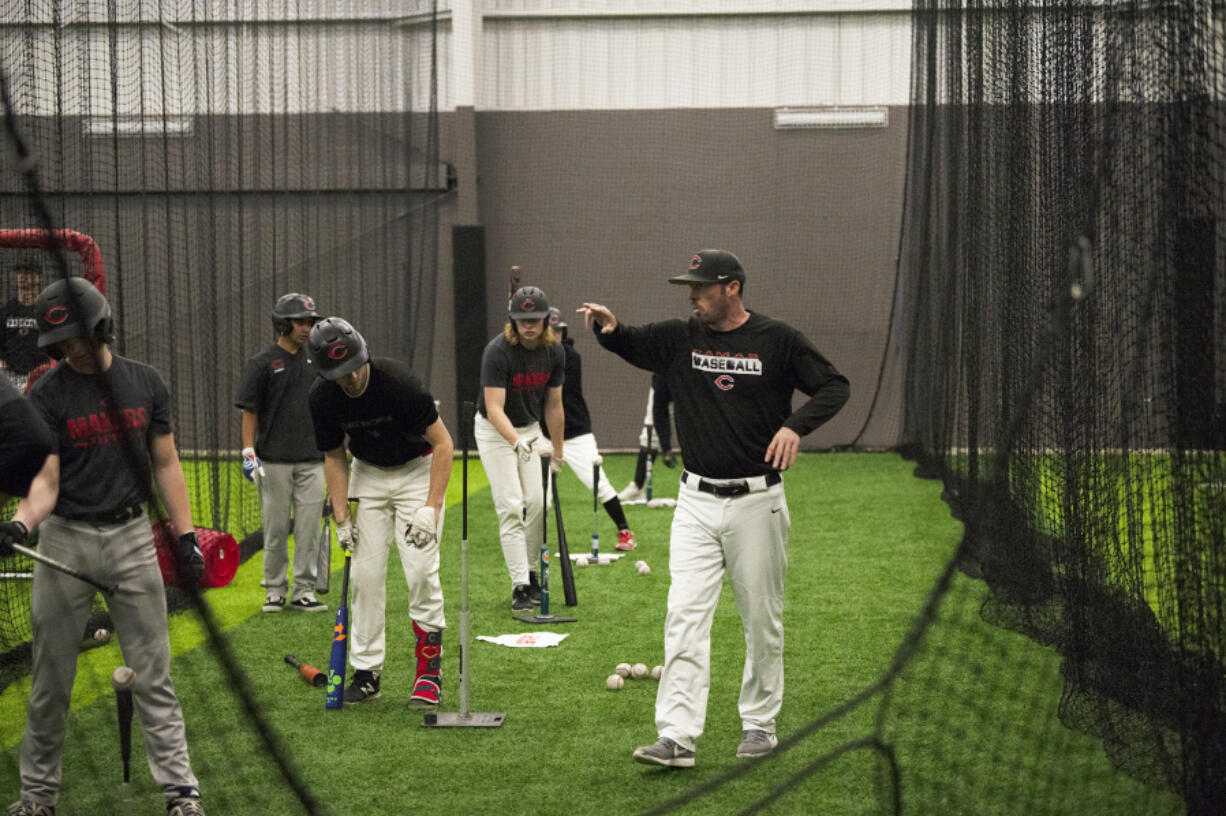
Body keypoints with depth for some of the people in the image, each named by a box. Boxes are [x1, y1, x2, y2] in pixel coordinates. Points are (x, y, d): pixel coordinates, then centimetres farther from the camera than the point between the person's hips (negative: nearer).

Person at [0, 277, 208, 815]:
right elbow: (46, 478, -11)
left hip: (132, 536, 1)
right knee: (50, 678, 6)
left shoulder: (144, 383, 3)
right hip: (65, 539, -1)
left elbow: (165, 463, 9)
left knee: (152, 674, 1)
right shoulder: (47, 395, -4)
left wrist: (186, 537, 3)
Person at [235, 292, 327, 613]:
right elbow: (249, 411, -3)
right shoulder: (262, 363, -3)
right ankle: (275, 590, 11)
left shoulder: (313, 362, 12)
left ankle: (304, 590, 6)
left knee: (309, 528, 0)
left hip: (311, 460, 4)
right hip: (274, 462, -4)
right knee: (276, 528, 1)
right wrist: (248, 453, -11)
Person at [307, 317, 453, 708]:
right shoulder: (323, 399, -16)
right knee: (366, 573, -1)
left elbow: (442, 442, -22)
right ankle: (366, 672, 7)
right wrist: (341, 517, -8)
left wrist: (431, 507, -27)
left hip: (417, 470, -4)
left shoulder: (398, 381, -30)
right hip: (367, 473, 4)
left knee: (420, 569, -13)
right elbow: (334, 457, -1)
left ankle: (430, 671, -3)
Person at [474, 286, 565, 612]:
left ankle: (529, 570, 17)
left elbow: (553, 405, 1)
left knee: (538, 502, -2)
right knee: (511, 507, -11)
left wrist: (557, 454, 6)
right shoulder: (497, 351, -27)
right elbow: (494, 408, -34)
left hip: (530, 428, 5)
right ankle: (520, 585, -9)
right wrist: (516, 441, -50)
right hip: (494, 430, -5)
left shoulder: (554, 351, -10)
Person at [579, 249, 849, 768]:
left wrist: (795, 425, -18)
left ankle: (760, 724, 23)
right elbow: (630, 345, 7)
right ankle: (676, 738, -11)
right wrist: (609, 328, -17)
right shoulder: (679, 339, 5)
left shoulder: (776, 341, -3)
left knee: (762, 619, 7)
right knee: (684, 615, -8)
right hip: (696, 501, 2)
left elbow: (833, 386, 0)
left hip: (757, 502, -2)